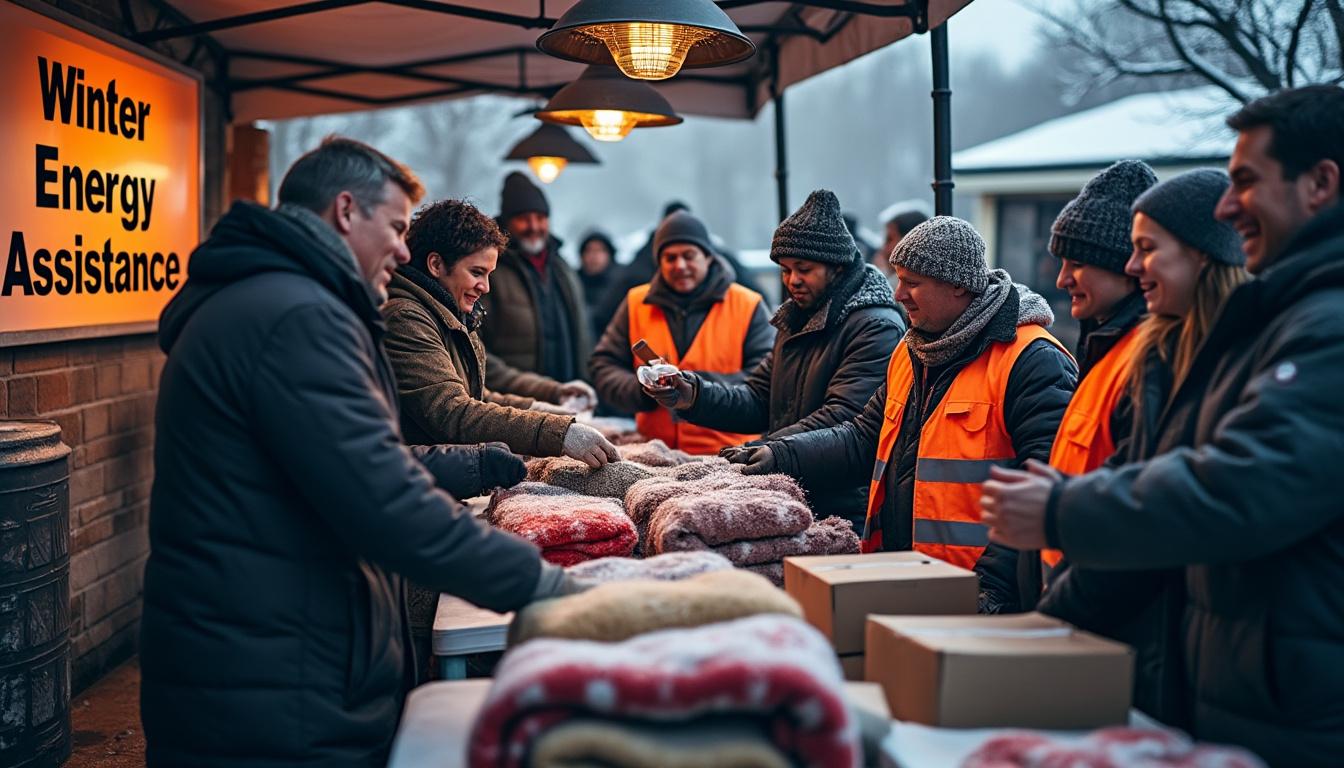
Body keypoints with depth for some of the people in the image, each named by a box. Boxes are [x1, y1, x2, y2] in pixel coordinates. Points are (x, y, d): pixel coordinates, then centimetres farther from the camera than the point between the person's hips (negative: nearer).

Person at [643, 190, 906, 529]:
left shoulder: (877, 328, -13)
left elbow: (842, 416, -22)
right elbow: (759, 400, 14)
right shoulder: (796, 318, 17)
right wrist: (694, 396, -4)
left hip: (845, 510, -7)